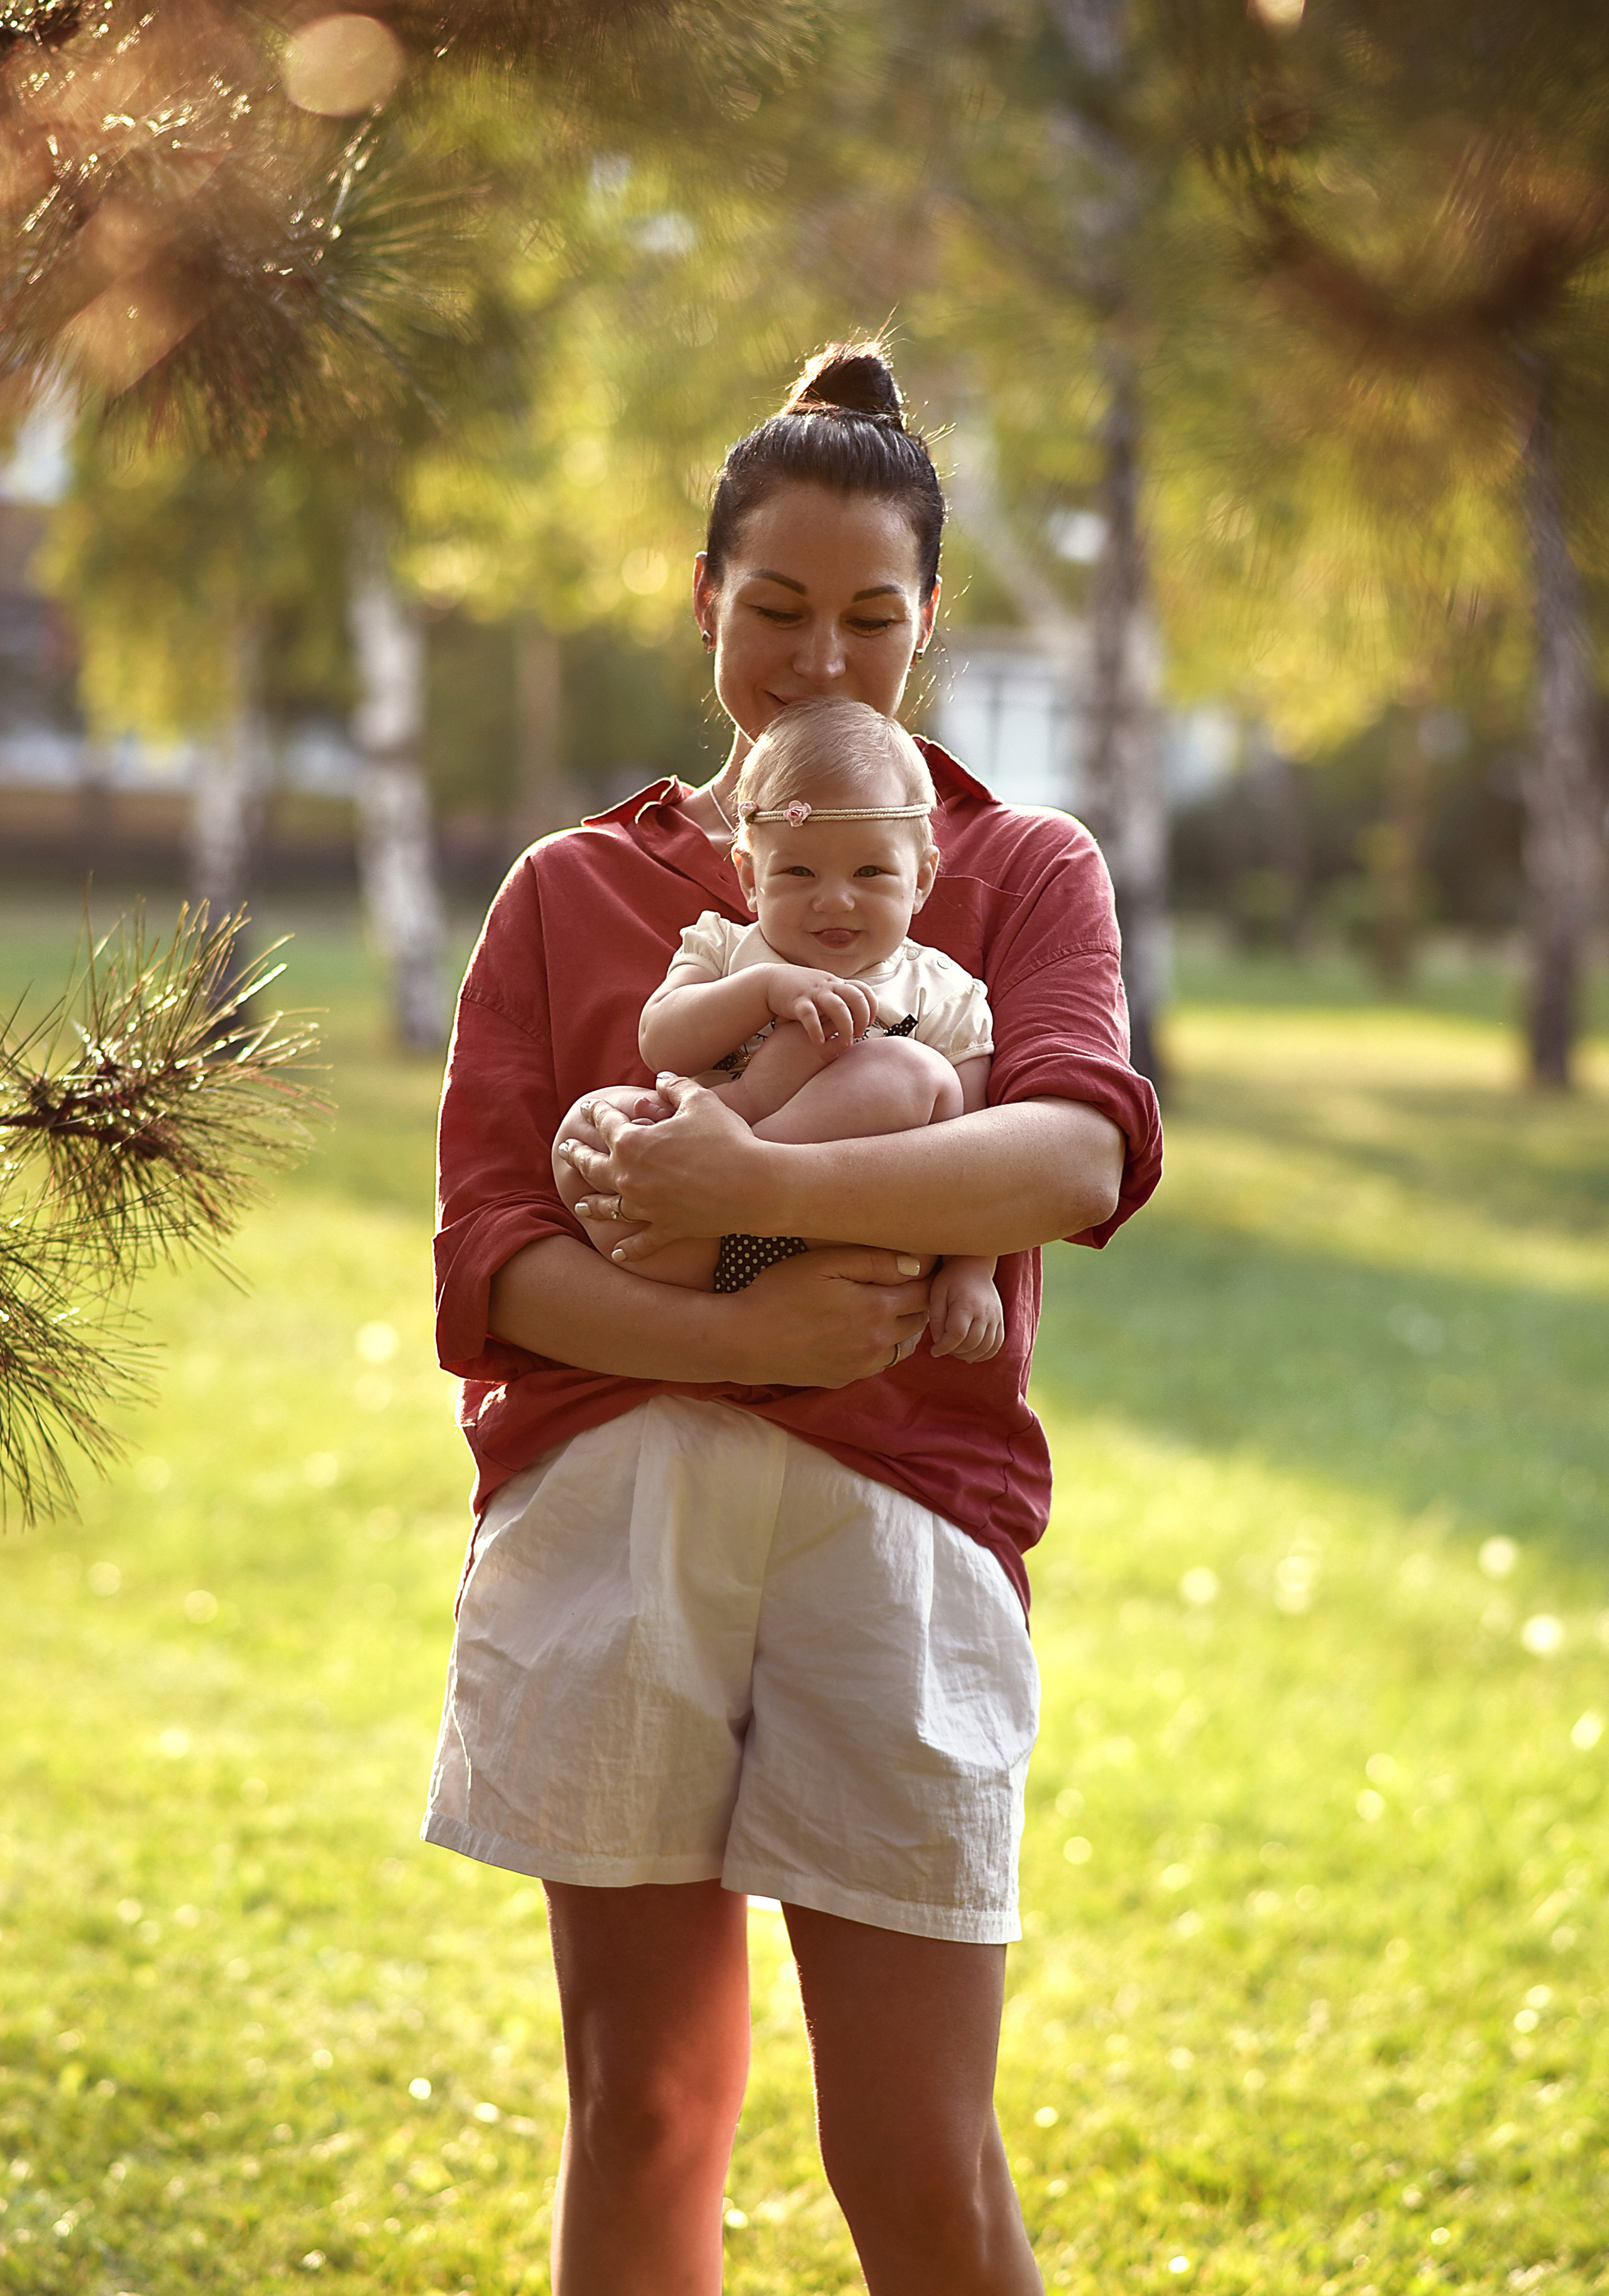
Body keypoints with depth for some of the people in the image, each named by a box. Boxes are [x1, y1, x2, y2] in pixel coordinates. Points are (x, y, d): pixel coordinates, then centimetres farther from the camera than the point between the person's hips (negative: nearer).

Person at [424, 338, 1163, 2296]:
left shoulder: (1024, 872, 13)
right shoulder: (572, 893, 14)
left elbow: (1083, 1152, -8)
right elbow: (489, 1257, 2)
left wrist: (763, 1189, -21)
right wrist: (740, 1336, -15)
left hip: (894, 1514, -1)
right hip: (607, 1505, 1)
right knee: (640, 2108, 8)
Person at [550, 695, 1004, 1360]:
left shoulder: (942, 998, 15)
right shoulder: (724, 950, 20)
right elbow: (659, 1043, 0)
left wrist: (971, 1272, -7)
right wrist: (768, 988, -13)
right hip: (698, 1266, 1)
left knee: (917, 1073, -23)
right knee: (588, 1124, -21)